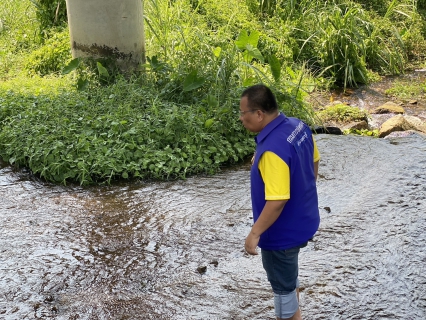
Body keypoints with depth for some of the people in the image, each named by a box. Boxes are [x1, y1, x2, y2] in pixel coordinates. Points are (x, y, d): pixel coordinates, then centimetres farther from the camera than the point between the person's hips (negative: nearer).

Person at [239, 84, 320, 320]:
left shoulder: (273, 150, -33)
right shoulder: (297, 126, -4)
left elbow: (277, 201, -31)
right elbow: (314, 161, 11)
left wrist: (255, 233, -21)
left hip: (283, 232, -10)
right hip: (301, 221, 10)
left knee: (282, 285, 12)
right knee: (287, 276, 29)